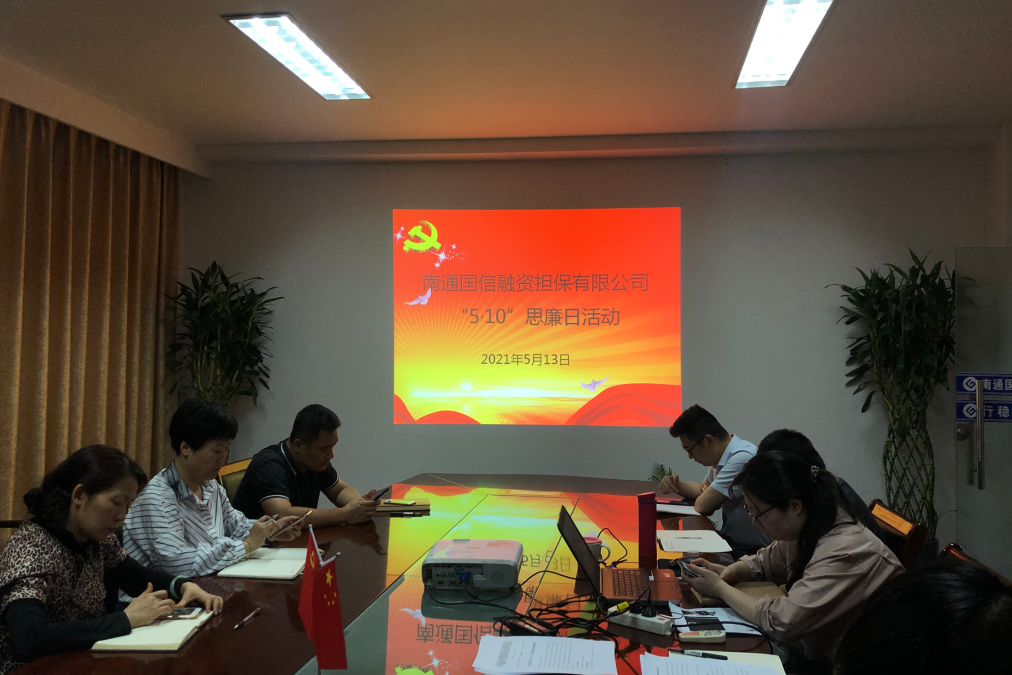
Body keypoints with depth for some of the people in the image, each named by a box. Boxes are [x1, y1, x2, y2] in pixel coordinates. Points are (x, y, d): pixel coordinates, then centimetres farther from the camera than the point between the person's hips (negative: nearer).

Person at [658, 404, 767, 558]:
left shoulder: (742, 458, -25)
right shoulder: (721, 456, 4)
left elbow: (703, 506, -23)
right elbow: (704, 488, 22)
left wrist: (706, 494, 0)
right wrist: (677, 485, 3)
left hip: (749, 551, -8)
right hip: (730, 541, 8)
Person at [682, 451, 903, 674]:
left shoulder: (845, 553, -29)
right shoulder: (802, 528, -4)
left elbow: (781, 621, -29)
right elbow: (765, 561, 16)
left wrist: (720, 588, -15)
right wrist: (730, 571, -5)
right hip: (811, 645, 7)